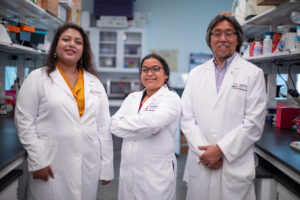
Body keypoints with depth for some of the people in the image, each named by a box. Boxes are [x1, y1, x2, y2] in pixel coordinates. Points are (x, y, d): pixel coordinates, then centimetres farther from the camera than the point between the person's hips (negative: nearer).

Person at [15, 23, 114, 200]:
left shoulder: (94, 82, 10)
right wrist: (37, 161, -10)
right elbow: (25, 121, -3)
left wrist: (107, 167, 5)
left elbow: (104, 125, 8)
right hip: (52, 167, -3)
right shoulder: (38, 78, 1)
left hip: (89, 168, 3)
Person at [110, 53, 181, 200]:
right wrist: (140, 126, -13)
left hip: (156, 174, -5)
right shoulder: (132, 97, 13)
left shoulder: (171, 98, -4)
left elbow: (152, 123, -21)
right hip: (127, 171, 5)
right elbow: (114, 125, 0)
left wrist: (124, 122, -6)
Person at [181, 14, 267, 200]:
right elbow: (187, 118, 3)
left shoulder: (253, 74, 1)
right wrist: (204, 151, -8)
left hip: (236, 167, -2)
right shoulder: (196, 73, 10)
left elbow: (254, 123, -6)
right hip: (200, 164, 3)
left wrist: (221, 150, -12)